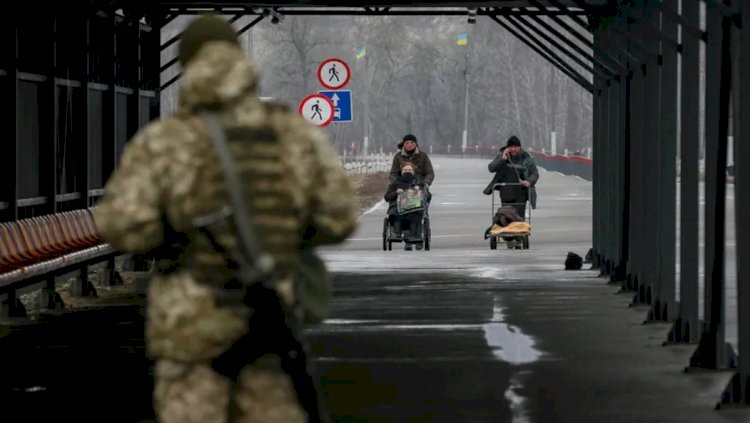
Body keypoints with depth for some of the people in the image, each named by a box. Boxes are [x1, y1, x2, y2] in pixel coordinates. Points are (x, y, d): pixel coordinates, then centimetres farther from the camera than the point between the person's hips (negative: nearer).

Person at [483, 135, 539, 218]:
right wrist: (503, 159, -16)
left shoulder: (526, 158, -1)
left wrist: (529, 181, -19)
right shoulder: (501, 156, 4)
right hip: (506, 193, 3)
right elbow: (491, 168, -5)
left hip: (520, 193, -2)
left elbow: (535, 174, 2)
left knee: (519, 215, -12)